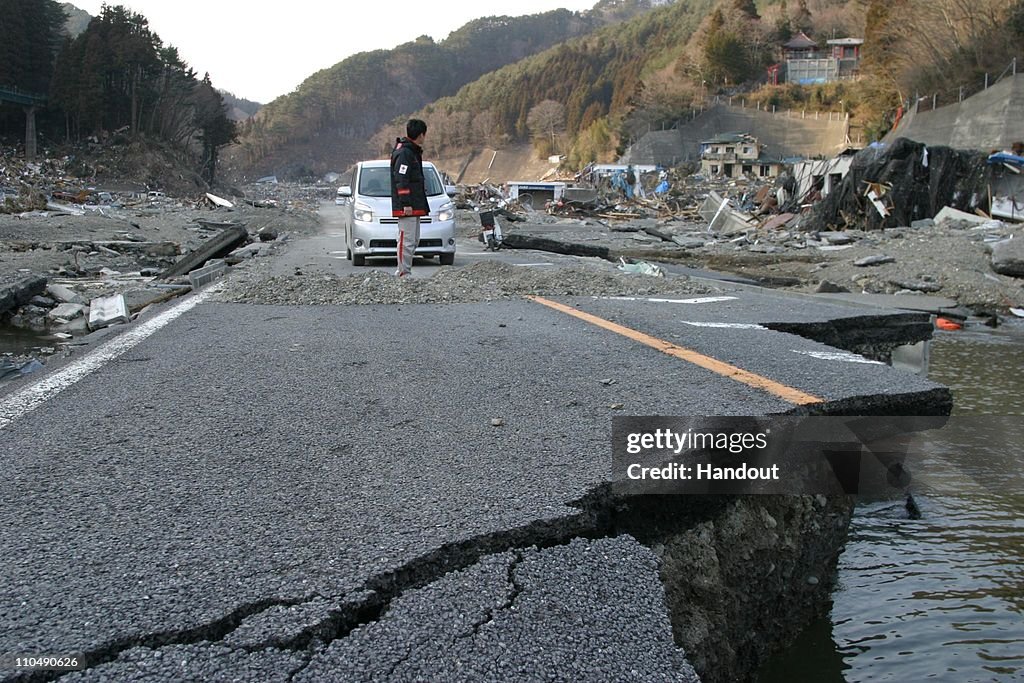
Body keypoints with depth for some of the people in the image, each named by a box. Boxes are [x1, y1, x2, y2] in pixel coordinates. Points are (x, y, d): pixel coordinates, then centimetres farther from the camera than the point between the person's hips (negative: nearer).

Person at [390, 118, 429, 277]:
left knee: (414, 239, 15)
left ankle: (403, 272, 21)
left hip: (415, 206, 11)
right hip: (406, 207, -11)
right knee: (407, 240, -8)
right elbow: (401, 180, -20)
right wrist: (406, 204, -22)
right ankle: (404, 274, -4)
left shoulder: (413, 151, 17)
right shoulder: (404, 153, -15)